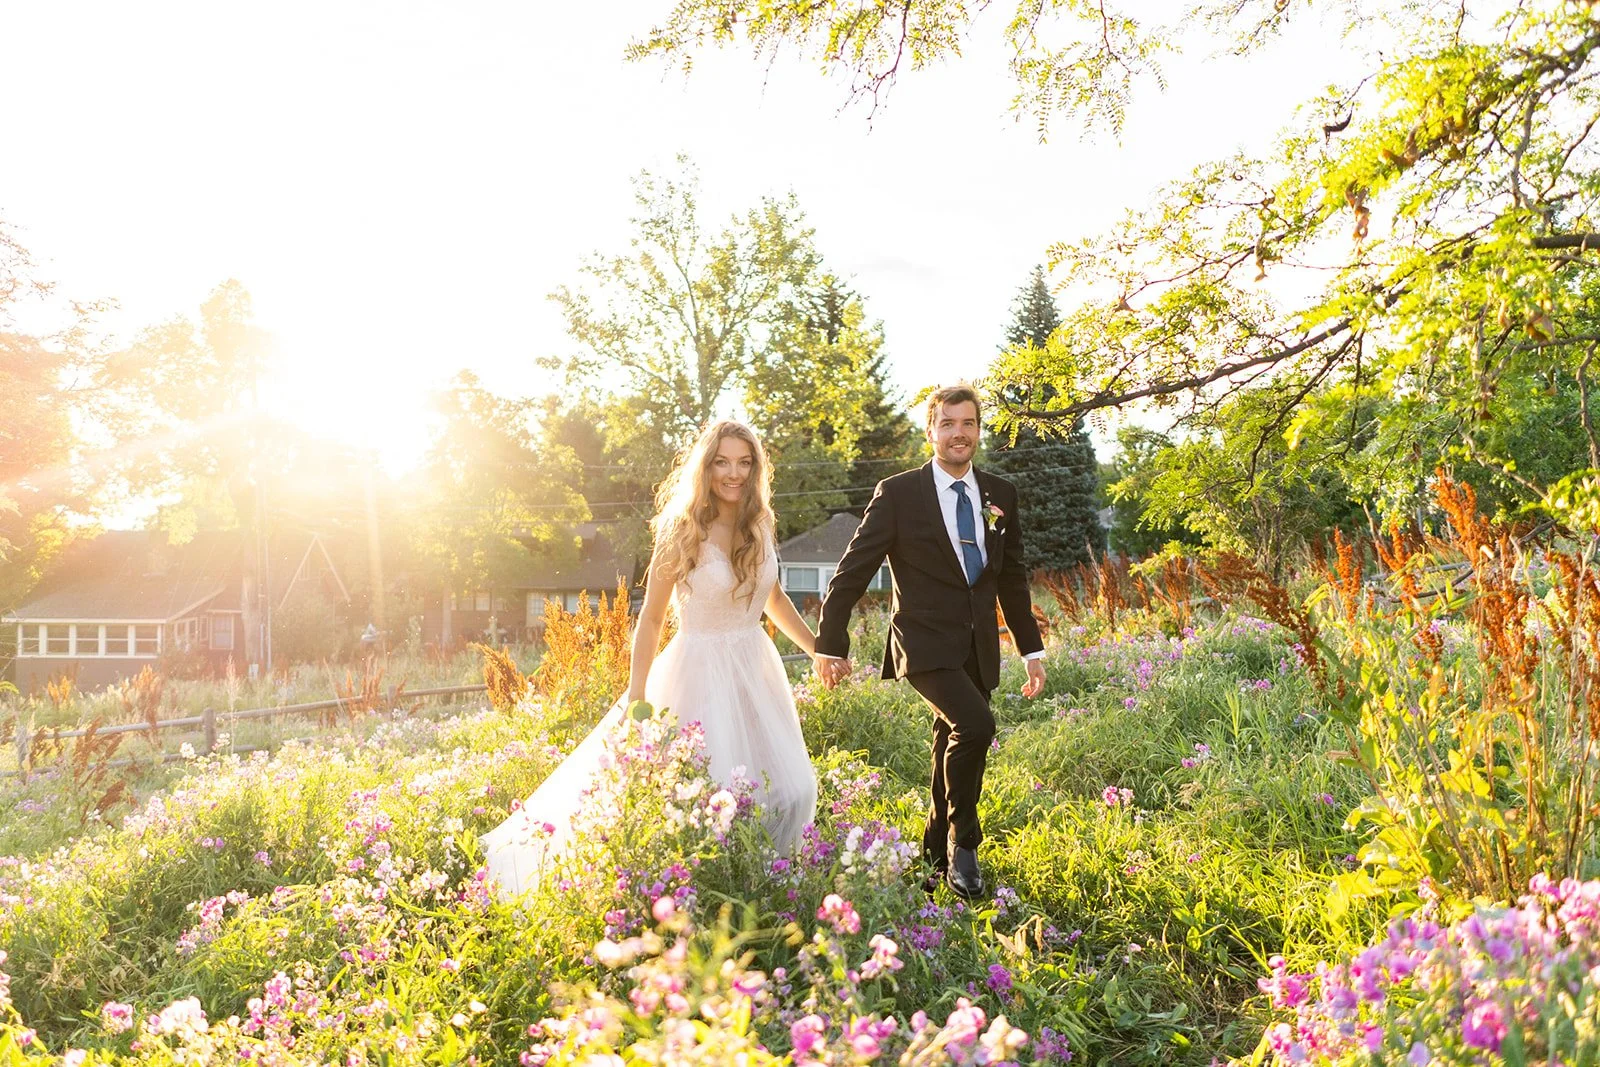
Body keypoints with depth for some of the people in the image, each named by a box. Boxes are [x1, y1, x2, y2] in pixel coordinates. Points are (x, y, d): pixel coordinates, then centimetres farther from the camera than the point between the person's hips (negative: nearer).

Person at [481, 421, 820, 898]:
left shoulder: (762, 524, 2)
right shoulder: (684, 532, -12)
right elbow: (651, 618, -7)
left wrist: (818, 649, 19)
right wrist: (635, 700, -10)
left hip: (757, 669, 6)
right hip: (702, 673, -6)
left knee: (789, 791, 5)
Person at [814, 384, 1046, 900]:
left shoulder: (1000, 494, 8)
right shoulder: (898, 493, -6)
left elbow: (1013, 579, 16)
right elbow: (853, 570, -4)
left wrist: (1032, 649, 16)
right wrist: (831, 644, -5)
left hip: (978, 648, 5)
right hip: (926, 643, -5)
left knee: (953, 755, 12)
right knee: (975, 725, -25)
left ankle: (934, 861, 29)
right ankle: (963, 843, -4)